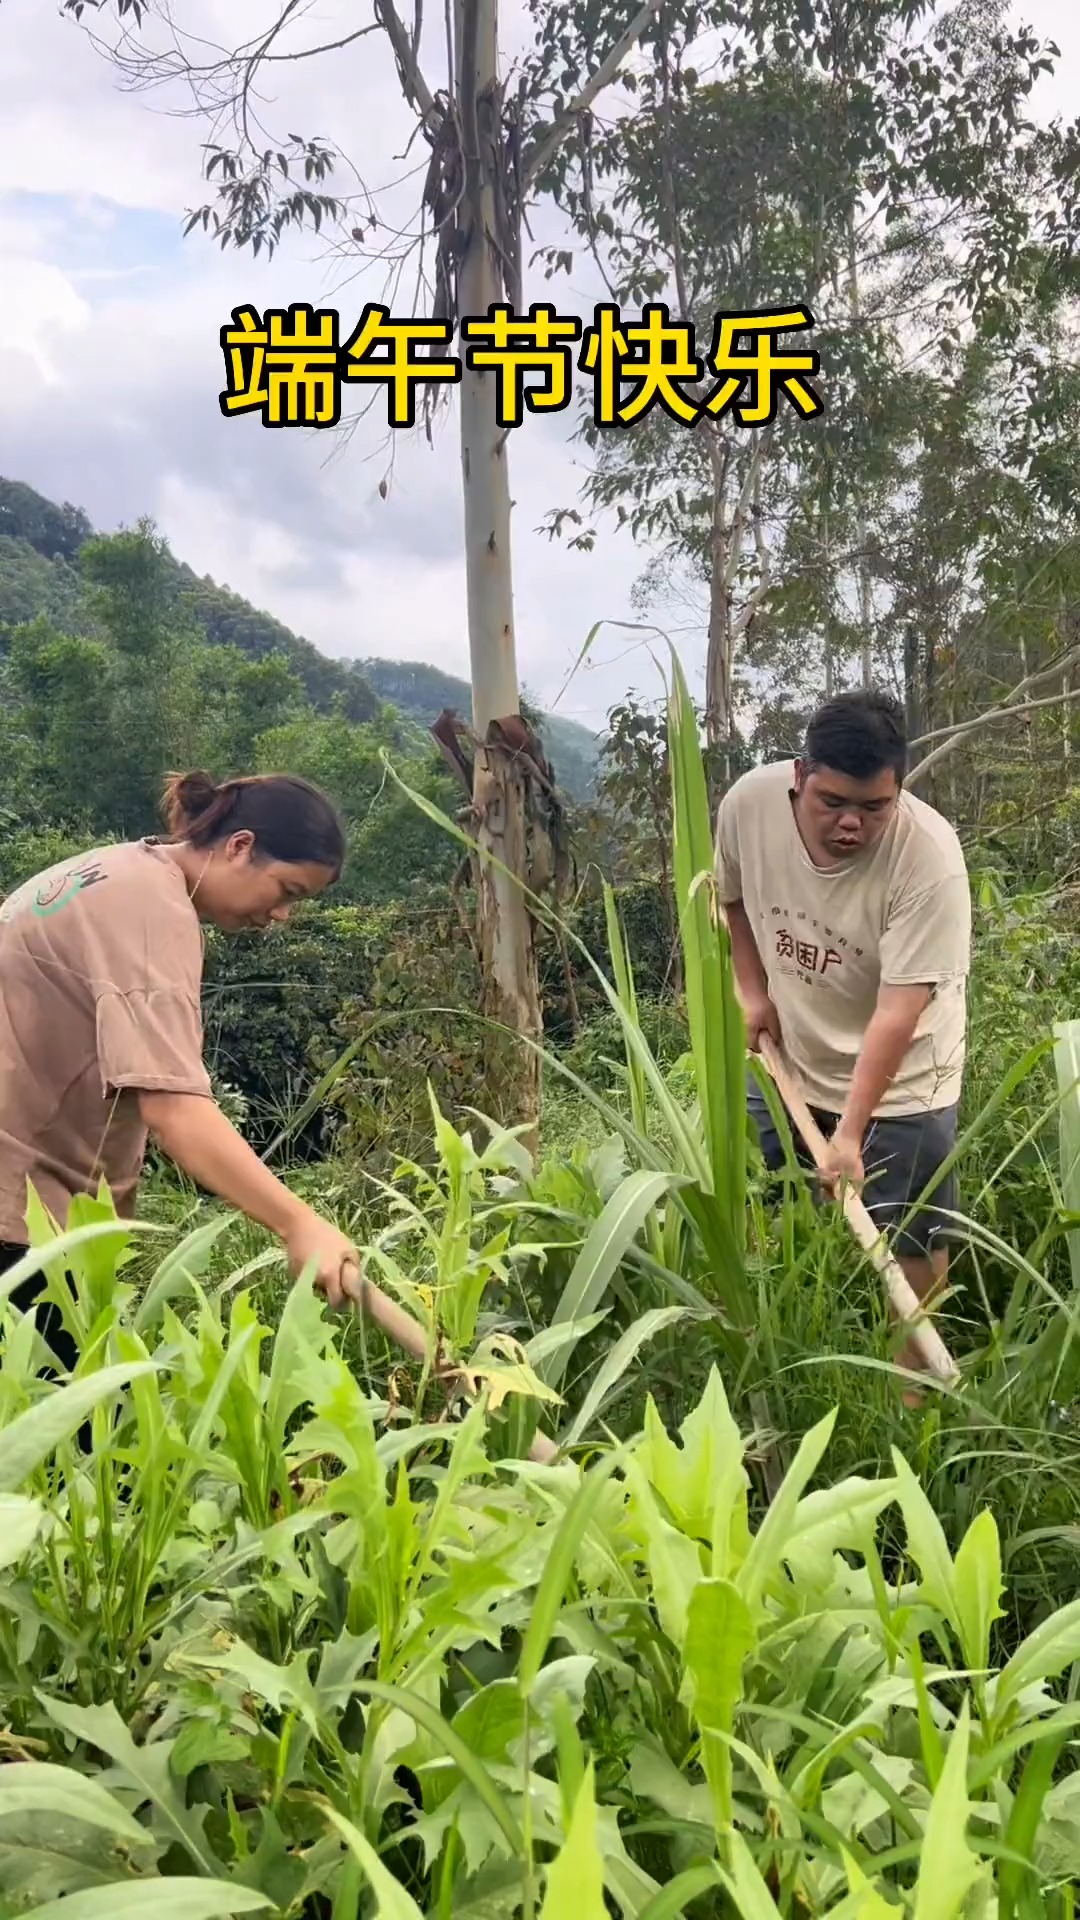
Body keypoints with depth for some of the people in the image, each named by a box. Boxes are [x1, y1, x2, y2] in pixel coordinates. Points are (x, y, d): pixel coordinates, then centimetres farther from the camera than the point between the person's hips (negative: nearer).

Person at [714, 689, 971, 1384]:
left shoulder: (929, 857, -32)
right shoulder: (749, 802, -20)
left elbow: (899, 1011, -31)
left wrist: (850, 1131, -32)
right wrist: (752, 989, -4)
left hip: (898, 1078, -4)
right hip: (787, 1055, 5)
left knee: (910, 1243, 5)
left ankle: (915, 1382, 27)